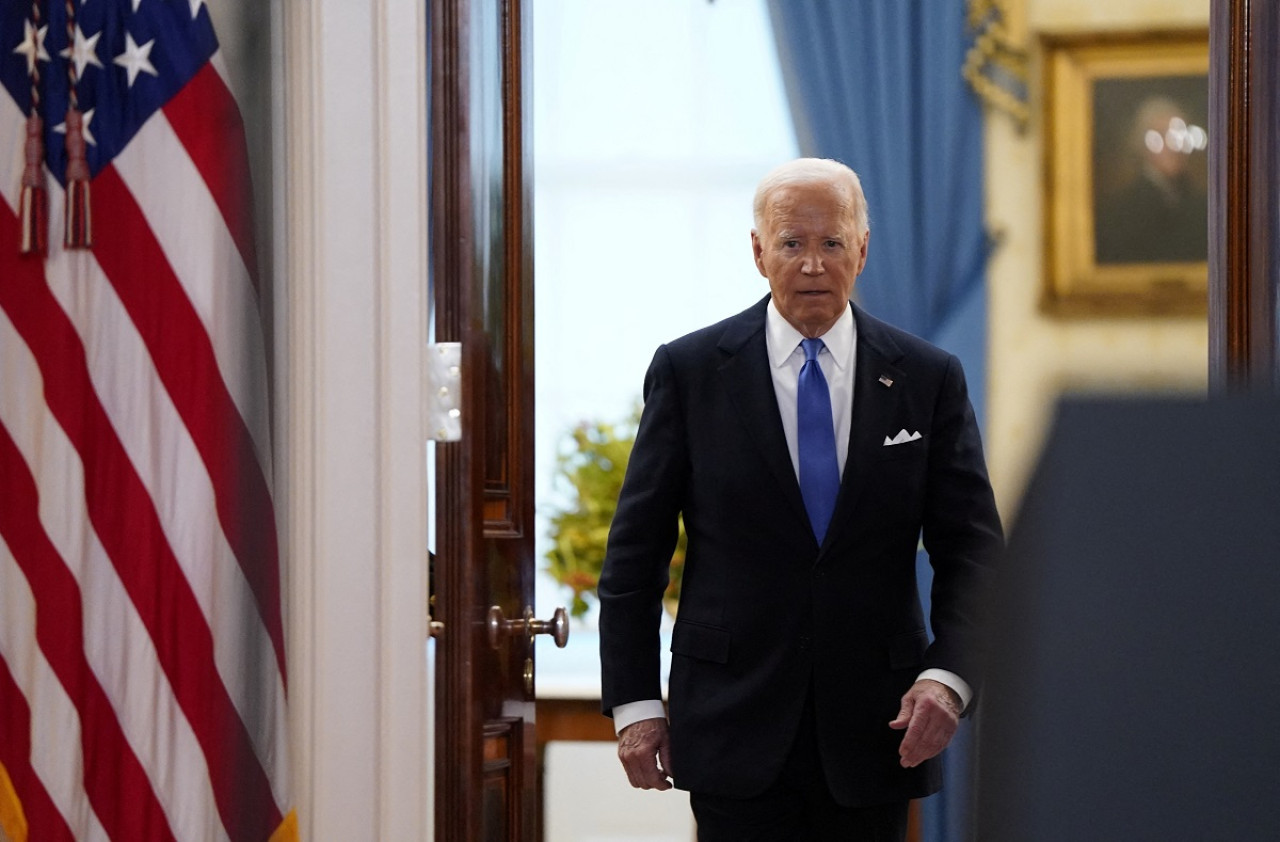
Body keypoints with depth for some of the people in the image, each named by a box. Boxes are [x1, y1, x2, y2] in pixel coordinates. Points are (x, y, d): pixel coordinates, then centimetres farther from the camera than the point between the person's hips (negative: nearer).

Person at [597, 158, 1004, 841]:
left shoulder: (928, 378, 4)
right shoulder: (689, 370, 1)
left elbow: (972, 547, 3)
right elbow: (635, 550, 3)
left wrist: (949, 675, -13)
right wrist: (634, 701, -4)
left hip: (875, 730, 2)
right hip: (735, 727, -2)